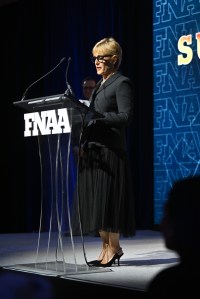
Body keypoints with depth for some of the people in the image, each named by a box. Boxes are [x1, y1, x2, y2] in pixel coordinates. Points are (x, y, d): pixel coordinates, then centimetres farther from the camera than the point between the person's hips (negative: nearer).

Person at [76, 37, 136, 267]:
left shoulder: (122, 83, -3)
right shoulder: (99, 85, 21)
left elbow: (125, 117, -13)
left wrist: (97, 116, -20)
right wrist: (83, 143, 7)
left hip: (110, 150, -8)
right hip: (92, 149, 8)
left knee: (108, 200, -6)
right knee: (94, 200, 6)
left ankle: (113, 248, 2)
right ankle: (106, 248, 13)